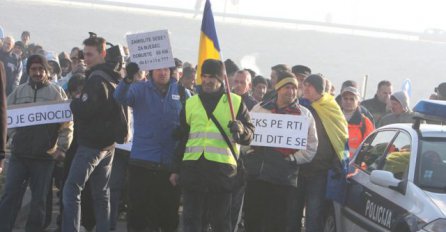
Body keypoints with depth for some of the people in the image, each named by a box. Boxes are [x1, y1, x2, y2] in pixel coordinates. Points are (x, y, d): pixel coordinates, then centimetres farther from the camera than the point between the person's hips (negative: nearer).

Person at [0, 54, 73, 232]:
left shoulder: (56, 92, 0)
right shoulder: (19, 91, 6)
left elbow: (67, 124, -2)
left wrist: (62, 148, -9)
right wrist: (15, 136, -2)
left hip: (45, 156, -2)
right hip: (19, 154, 2)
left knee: (39, 199, 4)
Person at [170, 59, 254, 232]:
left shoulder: (235, 102, 5)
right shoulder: (191, 103, 14)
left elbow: (249, 135, 4)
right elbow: (182, 139, 19)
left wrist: (241, 131, -19)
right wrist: (176, 170, 17)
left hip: (222, 169, -3)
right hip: (193, 167, 3)